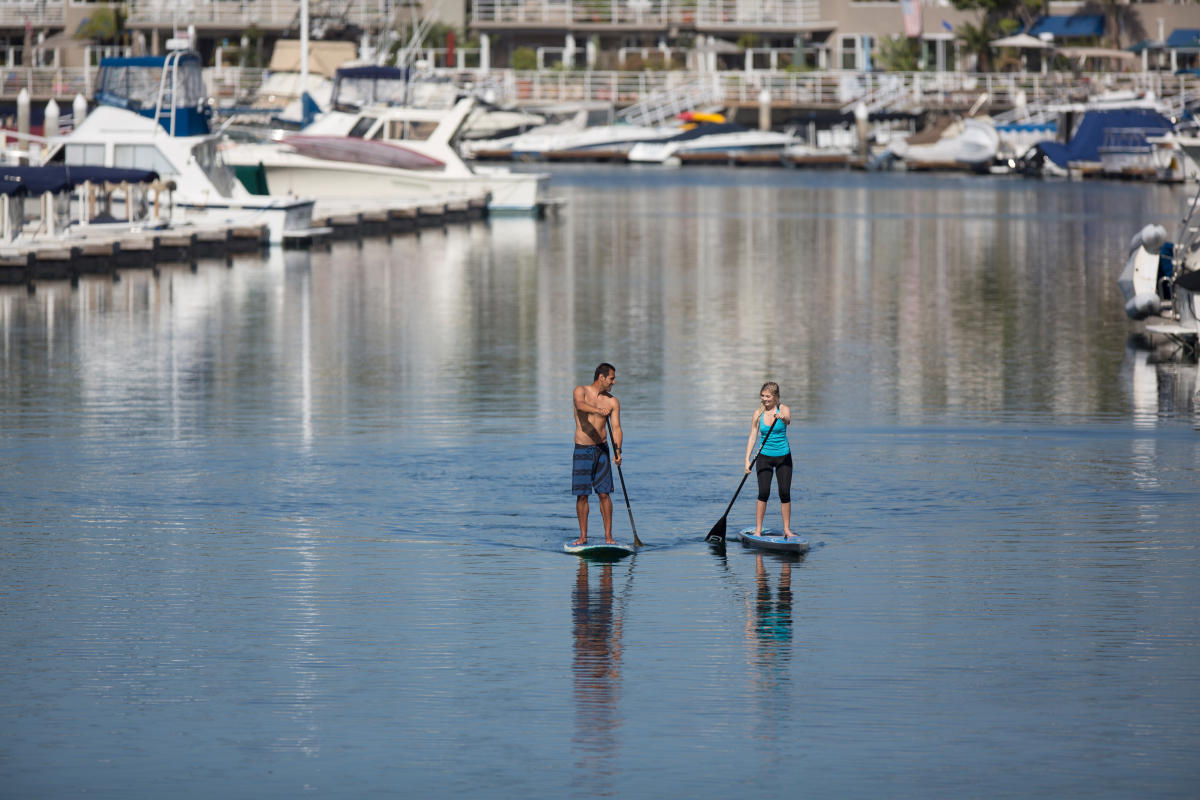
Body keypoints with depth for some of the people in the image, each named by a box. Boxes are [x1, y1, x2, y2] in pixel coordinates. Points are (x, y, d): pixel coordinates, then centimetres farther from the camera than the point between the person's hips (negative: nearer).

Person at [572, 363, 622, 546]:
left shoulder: (613, 402, 5)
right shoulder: (581, 391, -2)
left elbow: (616, 427, -3)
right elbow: (580, 405, -26)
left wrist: (617, 451, -19)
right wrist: (598, 410, -46)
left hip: (602, 450, 2)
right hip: (582, 450, -2)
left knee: (604, 493, -2)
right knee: (582, 494, -1)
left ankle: (608, 536, 2)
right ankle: (583, 536, 7)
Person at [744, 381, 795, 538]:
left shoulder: (783, 409, -5)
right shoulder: (758, 413, -1)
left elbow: (788, 421, -28)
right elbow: (752, 437, -2)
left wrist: (783, 418, -53)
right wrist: (747, 460, -10)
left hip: (783, 457, 0)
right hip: (764, 457, 0)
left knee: (785, 493, -2)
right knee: (763, 493, -9)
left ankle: (787, 530, 7)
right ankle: (758, 530, -1)